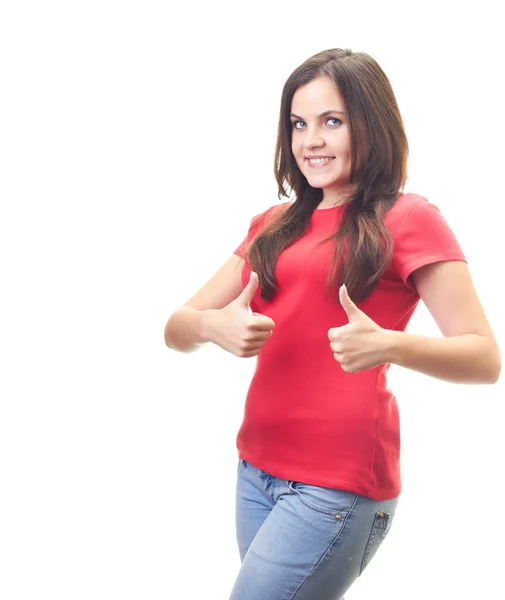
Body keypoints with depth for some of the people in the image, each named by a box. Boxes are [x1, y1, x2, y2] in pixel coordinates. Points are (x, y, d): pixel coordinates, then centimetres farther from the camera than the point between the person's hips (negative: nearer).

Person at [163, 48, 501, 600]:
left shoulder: (407, 219, -4)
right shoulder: (274, 225, 13)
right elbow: (176, 328, 8)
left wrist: (389, 346, -26)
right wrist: (213, 326, -14)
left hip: (338, 485, -6)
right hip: (257, 467, 6)